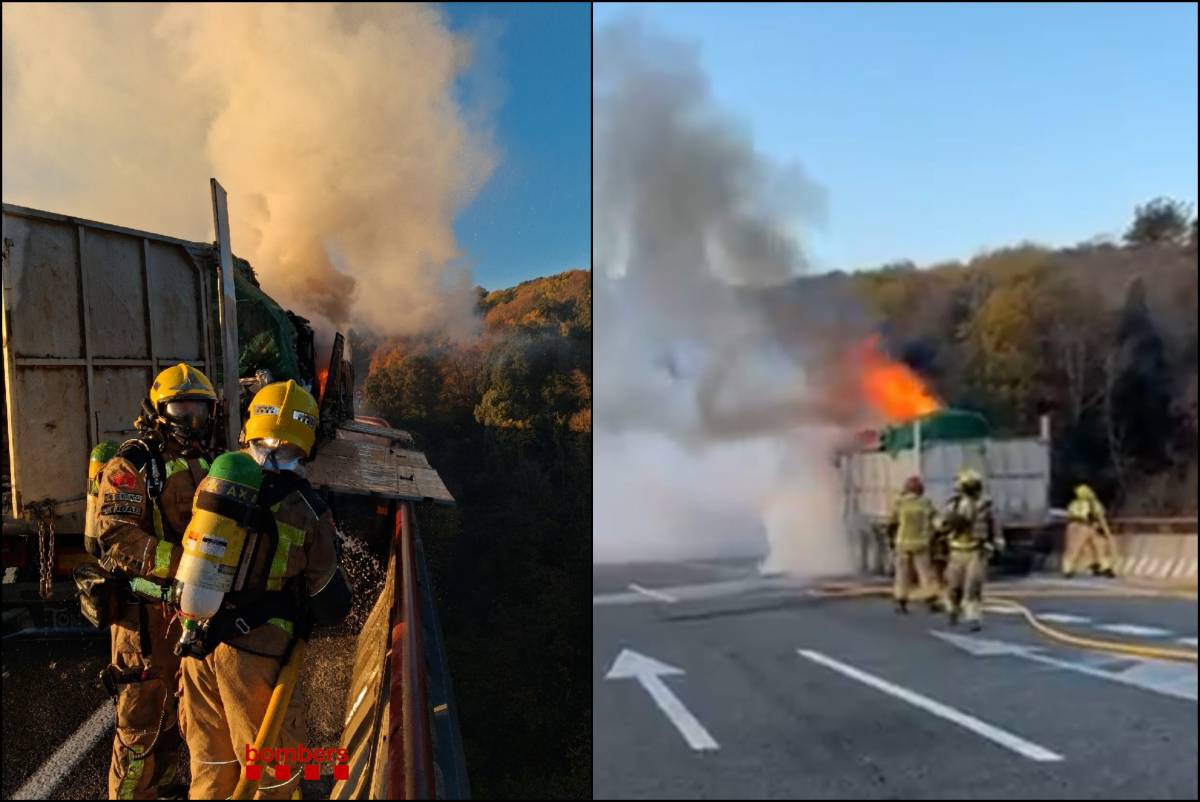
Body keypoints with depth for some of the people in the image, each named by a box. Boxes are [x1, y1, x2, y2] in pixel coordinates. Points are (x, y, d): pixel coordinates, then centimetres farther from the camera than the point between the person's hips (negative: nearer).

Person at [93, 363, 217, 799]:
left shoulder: (206, 464, 11)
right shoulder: (131, 465, -13)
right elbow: (116, 536, -24)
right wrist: (181, 563, -33)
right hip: (147, 611, -8)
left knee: (177, 708, 22)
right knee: (141, 714, 2)